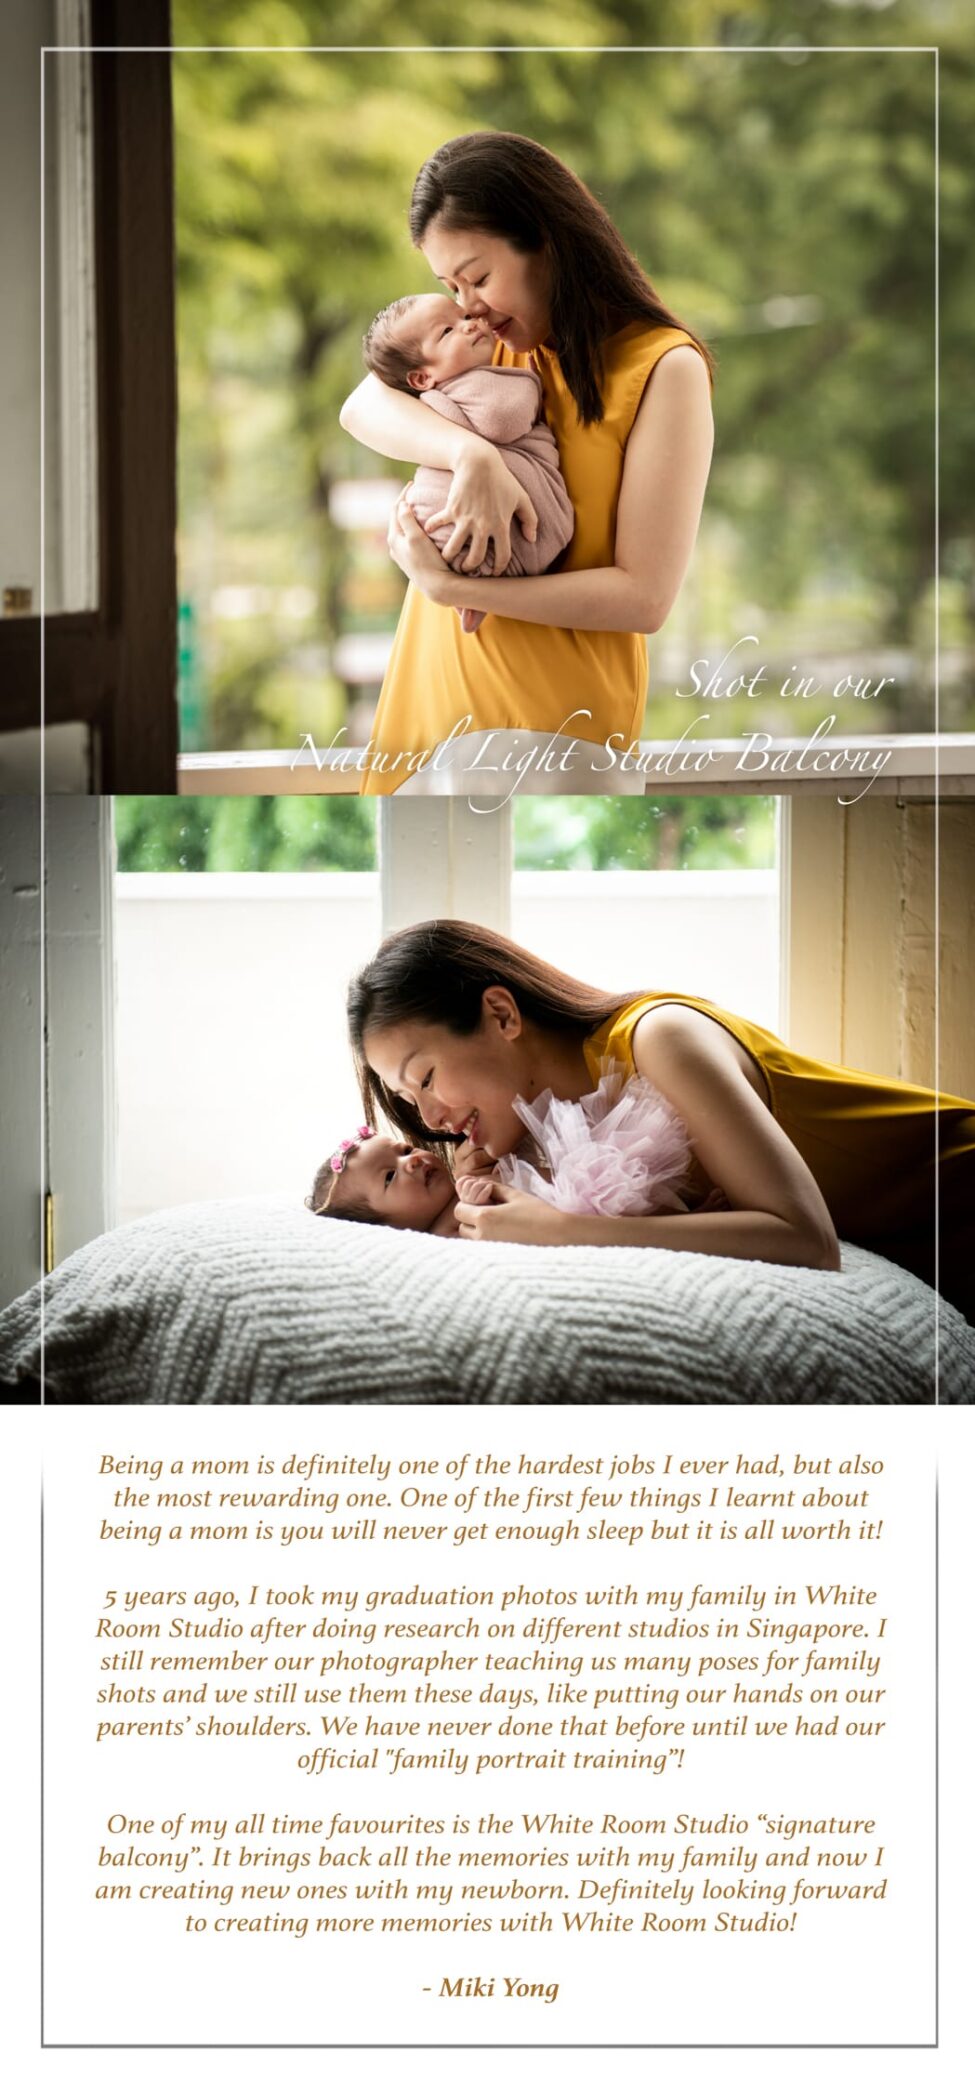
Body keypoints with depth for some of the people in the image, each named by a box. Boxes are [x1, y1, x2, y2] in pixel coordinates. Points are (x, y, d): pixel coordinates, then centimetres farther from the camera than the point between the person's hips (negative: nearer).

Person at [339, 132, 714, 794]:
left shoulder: (664, 367, -8)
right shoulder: (494, 338, 11)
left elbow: (644, 597, -14)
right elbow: (362, 408, -5)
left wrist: (449, 587, -16)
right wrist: (471, 454, -25)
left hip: (553, 716, -5)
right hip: (435, 687, 6)